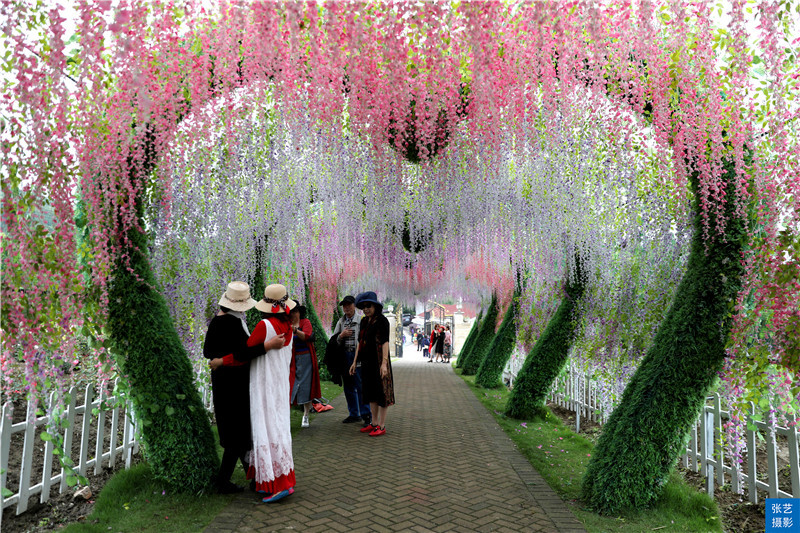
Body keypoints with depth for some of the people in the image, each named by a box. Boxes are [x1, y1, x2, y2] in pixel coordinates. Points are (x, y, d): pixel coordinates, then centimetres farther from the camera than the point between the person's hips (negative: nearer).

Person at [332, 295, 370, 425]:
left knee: (361, 387, -6)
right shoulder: (341, 322, 15)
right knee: (348, 387, 11)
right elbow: (334, 341, 15)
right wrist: (341, 335, -5)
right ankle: (354, 414, 22)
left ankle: (366, 415, 2)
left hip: (357, 356, -6)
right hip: (344, 357, 6)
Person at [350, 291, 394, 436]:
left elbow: (385, 342, -17)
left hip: (378, 362, -8)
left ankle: (381, 426, 6)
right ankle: (374, 423, 23)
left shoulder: (382, 321, -10)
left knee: (381, 392, 0)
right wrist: (355, 362, 15)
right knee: (371, 392, 13)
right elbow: (360, 342, 17)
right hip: (367, 362, 8)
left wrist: (384, 363, -24)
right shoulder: (364, 322, 13)